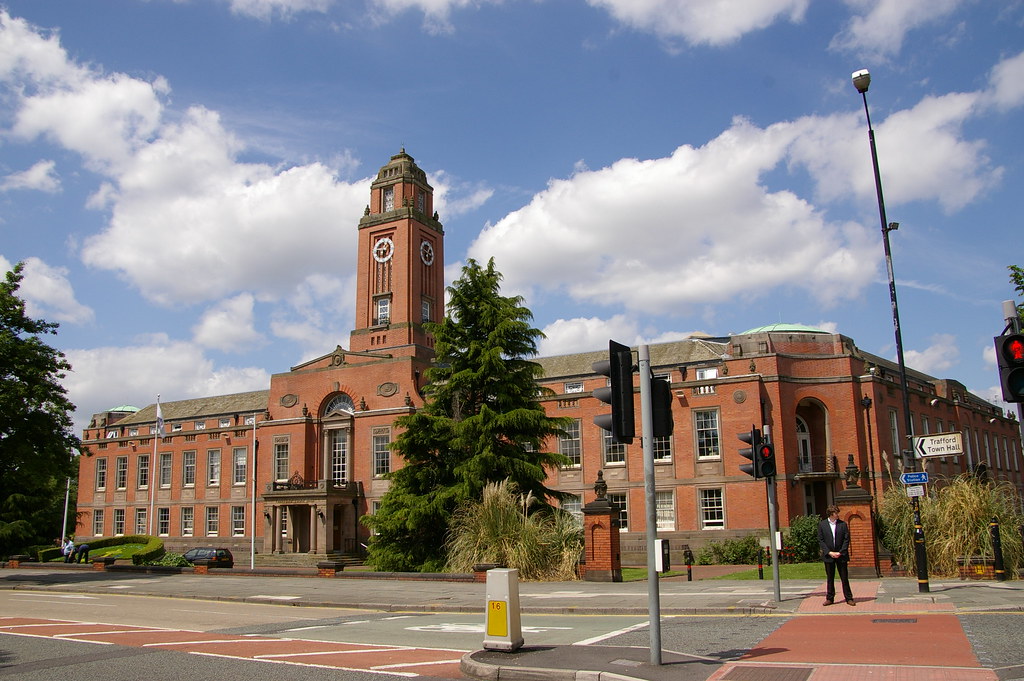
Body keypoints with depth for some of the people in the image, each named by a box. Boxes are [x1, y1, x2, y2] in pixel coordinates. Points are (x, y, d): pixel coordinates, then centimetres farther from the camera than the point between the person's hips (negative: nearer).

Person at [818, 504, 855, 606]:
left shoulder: (843, 524, 2)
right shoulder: (822, 525, 1)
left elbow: (846, 539, 0)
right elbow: (820, 540, 0)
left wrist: (840, 552, -9)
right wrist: (829, 552, -10)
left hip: (841, 556, 0)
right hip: (828, 556, 0)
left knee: (844, 578, 3)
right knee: (830, 578, 7)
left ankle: (849, 598, 11)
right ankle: (830, 598, 15)